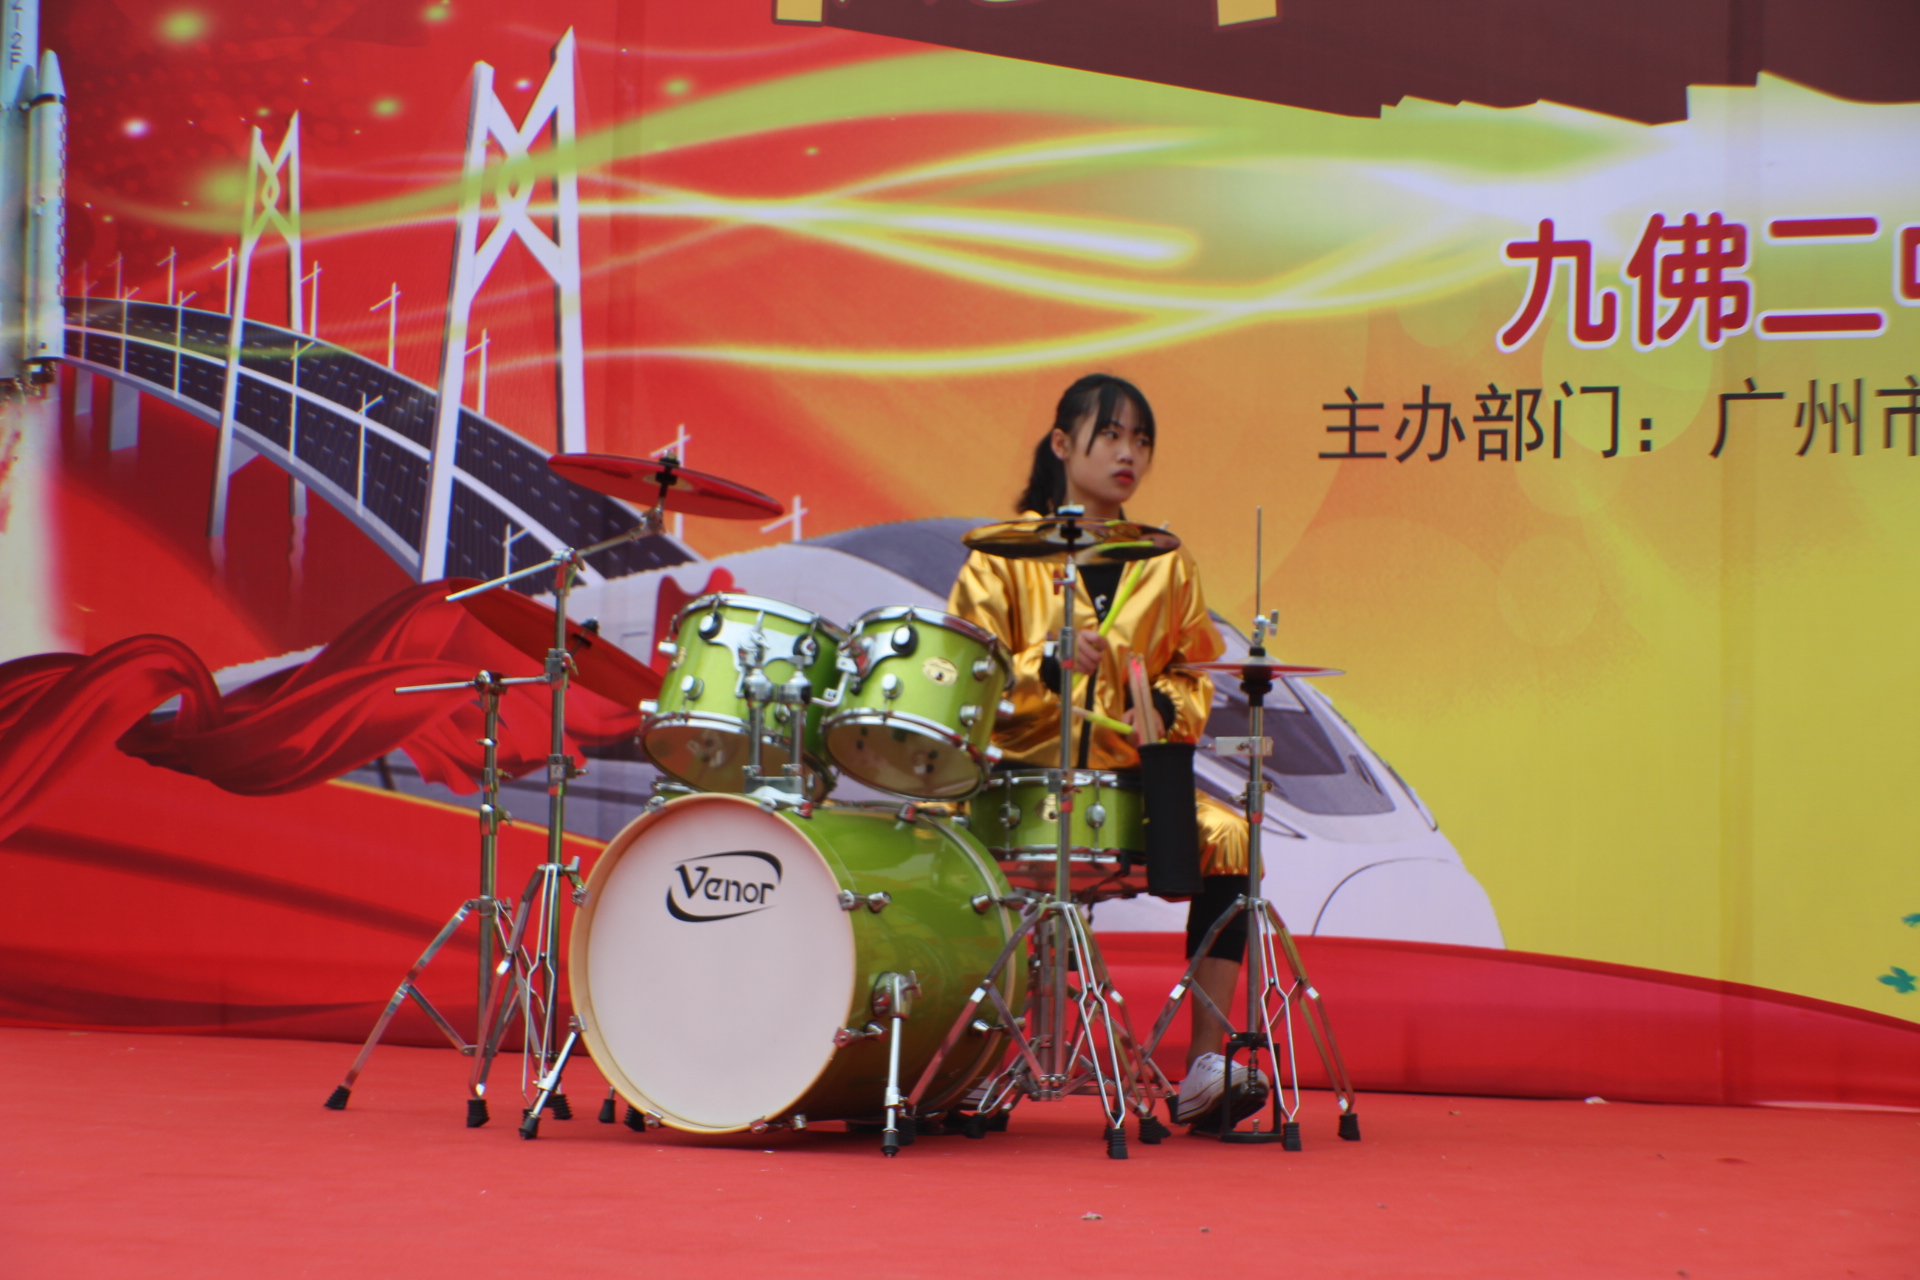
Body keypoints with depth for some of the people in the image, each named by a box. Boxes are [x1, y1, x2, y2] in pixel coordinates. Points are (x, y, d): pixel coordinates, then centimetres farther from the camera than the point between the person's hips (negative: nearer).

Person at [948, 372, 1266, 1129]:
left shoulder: (1166, 564, 13)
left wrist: (1163, 707, -5)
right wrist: (1047, 666, -21)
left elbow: (1194, 672, 18)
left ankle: (1206, 1064, -21)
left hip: (1130, 778, 3)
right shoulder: (1007, 552, 3)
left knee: (1229, 838, -25)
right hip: (1018, 772, -3)